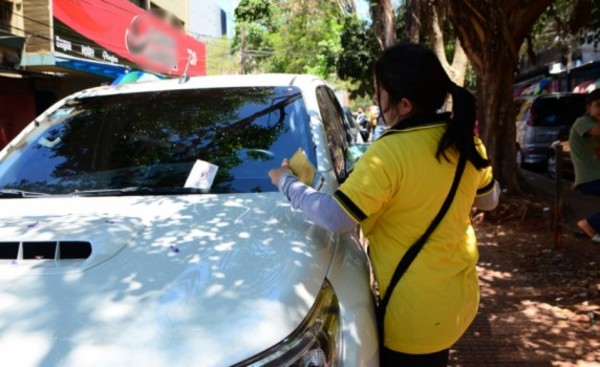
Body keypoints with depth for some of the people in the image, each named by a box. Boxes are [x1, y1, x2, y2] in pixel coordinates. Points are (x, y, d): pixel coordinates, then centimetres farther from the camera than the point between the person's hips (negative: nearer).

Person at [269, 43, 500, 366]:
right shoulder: (464, 140, -2)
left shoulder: (391, 151, -24)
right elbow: (489, 200, 13)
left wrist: (287, 182, -11)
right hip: (458, 295, 7)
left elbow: (334, 218, -25)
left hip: (418, 312, -7)